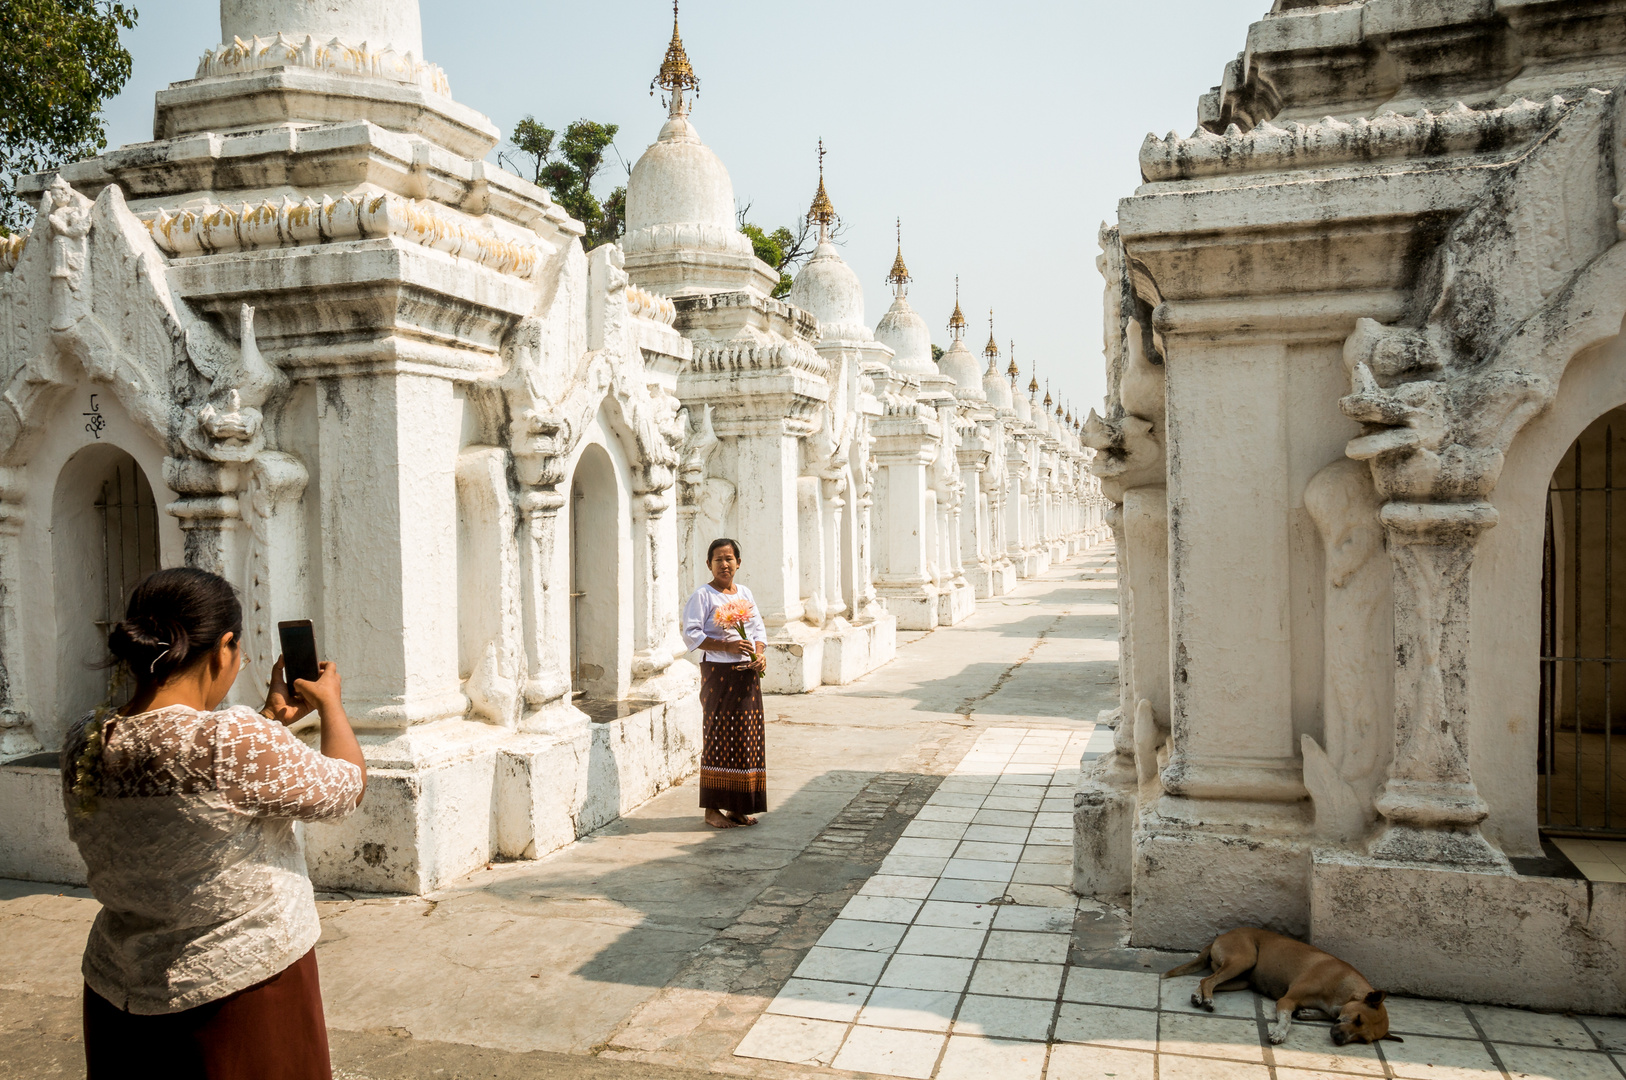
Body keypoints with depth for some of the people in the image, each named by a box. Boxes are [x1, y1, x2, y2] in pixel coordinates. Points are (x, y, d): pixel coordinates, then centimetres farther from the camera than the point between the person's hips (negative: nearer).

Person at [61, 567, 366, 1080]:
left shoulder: (83, 744, -5)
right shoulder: (236, 741, -27)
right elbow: (346, 787, -11)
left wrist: (271, 718, 17)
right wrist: (331, 704, 5)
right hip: (244, 991, -6)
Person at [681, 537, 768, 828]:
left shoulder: (745, 593, 14)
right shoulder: (702, 595, -5)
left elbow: (758, 628, 15)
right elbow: (690, 634, -12)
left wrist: (760, 654, -4)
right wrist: (727, 646, -19)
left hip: (747, 674, 6)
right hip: (718, 673, -6)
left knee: (747, 737, 7)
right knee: (718, 738, -4)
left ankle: (739, 807, 17)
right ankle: (712, 808, 5)